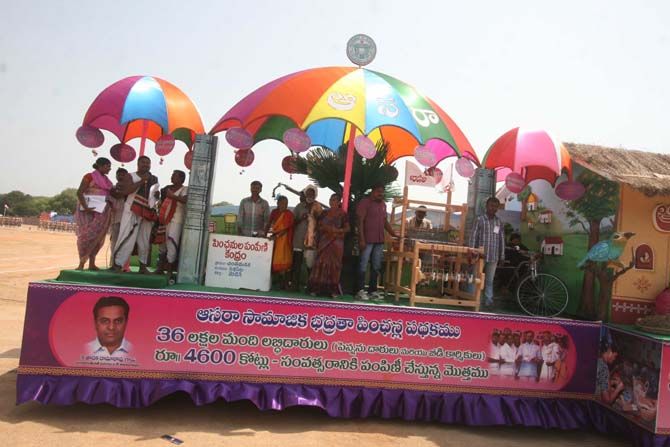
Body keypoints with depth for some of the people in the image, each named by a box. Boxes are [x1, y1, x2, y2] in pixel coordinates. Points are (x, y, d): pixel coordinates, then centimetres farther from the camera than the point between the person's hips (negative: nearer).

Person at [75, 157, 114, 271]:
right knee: (86, 235, -9)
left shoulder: (106, 180, 18)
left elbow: (111, 194, 18)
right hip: (90, 210, -6)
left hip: (103, 211, 7)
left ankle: (92, 263, 9)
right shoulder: (90, 176, -2)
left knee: (98, 237, 5)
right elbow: (79, 193, -10)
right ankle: (81, 263, -6)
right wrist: (85, 207, -21)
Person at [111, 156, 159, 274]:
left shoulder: (154, 179, 16)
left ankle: (143, 266, 13)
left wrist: (158, 195, 4)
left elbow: (156, 194, 29)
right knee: (127, 238, -12)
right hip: (132, 210, -5)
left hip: (148, 212, 5)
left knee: (145, 240, 6)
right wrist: (142, 181, -15)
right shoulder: (130, 176, 2)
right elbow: (124, 191, -15)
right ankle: (117, 264, -9)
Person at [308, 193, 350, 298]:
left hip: (337, 242, -3)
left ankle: (333, 289, 0)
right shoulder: (324, 213, 12)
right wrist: (324, 228, -6)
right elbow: (319, 226, 15)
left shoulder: (342, 214, 3)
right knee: (321, 263, -3)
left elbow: (347, 228, 0)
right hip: (324, 242, 3)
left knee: (334, 264, -3)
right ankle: (318, 288, -1)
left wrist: (337, 230, -16)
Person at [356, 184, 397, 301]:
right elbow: (360, 221, -11)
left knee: (376, 267, 9)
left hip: (379, 240, 7)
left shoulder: (383, 204, 15)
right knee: (363, 265, -2)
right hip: (367, 240, -7)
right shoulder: (364, 202, -6)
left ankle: (372, 291, 15)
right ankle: (360, 291, 3)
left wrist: (394, 235, 11)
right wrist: (362, 239, -18)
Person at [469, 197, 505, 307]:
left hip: (493, 257, 2)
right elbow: (473, 237, -2)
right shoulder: (480, 220, -1)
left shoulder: (499, 222, 7)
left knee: (490, 280, 7)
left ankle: (488, 300, 13)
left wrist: (502, 256, 7)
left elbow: (502, 240, 9)